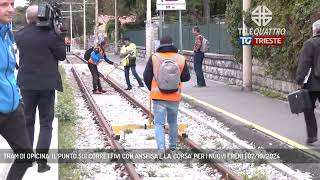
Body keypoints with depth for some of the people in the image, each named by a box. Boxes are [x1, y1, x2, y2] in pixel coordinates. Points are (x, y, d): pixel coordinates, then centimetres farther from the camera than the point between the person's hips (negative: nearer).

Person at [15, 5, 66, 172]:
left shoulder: (19, 35, -2)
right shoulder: (49, 34, -12)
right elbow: (62, 55, -3)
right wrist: (59, 35, 3)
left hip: (26, 83, 3)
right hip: (47, 83, -3)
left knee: (27, 121, 16)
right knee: (46, 123, 5)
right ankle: (41, 160, -2)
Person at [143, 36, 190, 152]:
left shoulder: (154, 58, -7)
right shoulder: (181, 59, -3)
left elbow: (146, 77, -3)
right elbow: (186, 77, 4)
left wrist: (151, 89, 15)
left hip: (158, 96, -2)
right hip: (175, 97, 2)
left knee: (159, 123, 3)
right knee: (173, 122, 21)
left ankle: (161, 148, -11)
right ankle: (173, 146, 32)